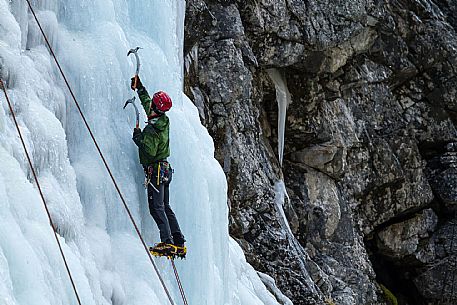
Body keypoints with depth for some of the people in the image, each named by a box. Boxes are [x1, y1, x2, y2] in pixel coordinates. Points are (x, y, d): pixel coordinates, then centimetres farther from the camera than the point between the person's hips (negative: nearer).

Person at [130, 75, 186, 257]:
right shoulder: (163, 121, 6)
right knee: (165, 207, 12)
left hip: (156, 170, -9)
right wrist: (139, 87, 28)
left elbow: (150, 151, -27)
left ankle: (168, 242, -17)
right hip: (165, 169, 9)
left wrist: (138, 137, -15)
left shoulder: (152, 130, -20)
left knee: (156, 207, -10)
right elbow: (146, 101, 21)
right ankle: (179, 243, 12)